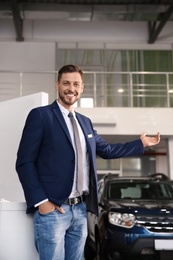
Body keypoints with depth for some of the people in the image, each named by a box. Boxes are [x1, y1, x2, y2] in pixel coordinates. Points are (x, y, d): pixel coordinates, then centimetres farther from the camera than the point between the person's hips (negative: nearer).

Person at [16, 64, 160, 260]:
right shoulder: (40, 115, -6)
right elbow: (24, 162, -9)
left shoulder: (85, 122, 15)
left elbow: (106, 150, 23)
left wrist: (141, 143, 25)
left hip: (80, 209, 6)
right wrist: (41, 201, -16)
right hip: (51, 208, -6)